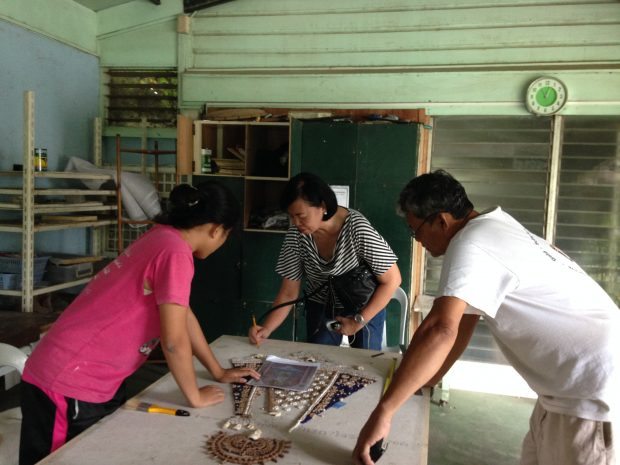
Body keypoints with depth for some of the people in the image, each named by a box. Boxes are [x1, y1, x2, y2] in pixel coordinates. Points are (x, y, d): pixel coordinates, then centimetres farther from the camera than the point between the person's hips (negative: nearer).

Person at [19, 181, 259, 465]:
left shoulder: (161, 238, 7)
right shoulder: (175, 252, -23)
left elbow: (184, 315, 14)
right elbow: (174, 340, -22)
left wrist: (218, 372, 18)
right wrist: (194, 397, -6)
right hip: (69, 383, -9)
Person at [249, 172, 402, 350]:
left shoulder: (357, 228, -29)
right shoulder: (296, 235, -19)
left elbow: (392, 280, -20)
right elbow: (289, 292, -11)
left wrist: (359, 321, -20)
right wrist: (266, 329, -24)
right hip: (321, 308, 3)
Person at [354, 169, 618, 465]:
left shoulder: (470, 244, -22)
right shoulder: (490, 228, 8)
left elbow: (440, 330, -36)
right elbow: (463, 318, 14)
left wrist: (383, 412, -33)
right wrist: (429, 377, 17)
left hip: (591, 385, -9)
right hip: (580, 375, 9)